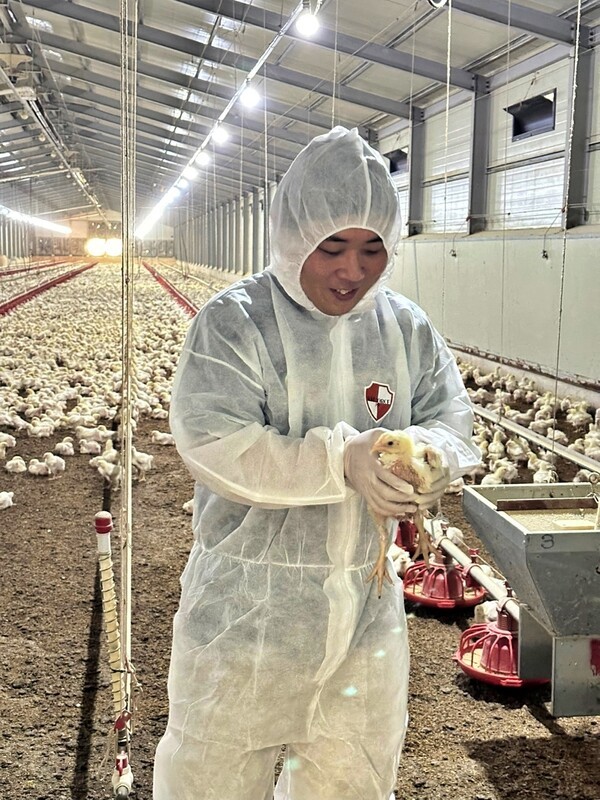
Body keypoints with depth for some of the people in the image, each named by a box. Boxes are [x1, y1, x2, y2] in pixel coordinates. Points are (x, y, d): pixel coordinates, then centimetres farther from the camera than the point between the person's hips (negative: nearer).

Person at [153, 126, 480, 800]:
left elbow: (449, 412, 6)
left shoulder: (405, 327, 2)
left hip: (367, 600, 5)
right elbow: (213, 446, -22)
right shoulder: (234, 322, -14)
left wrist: (425, 452, -19)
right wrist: (342, 459, -31)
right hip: (248, 602, -4)